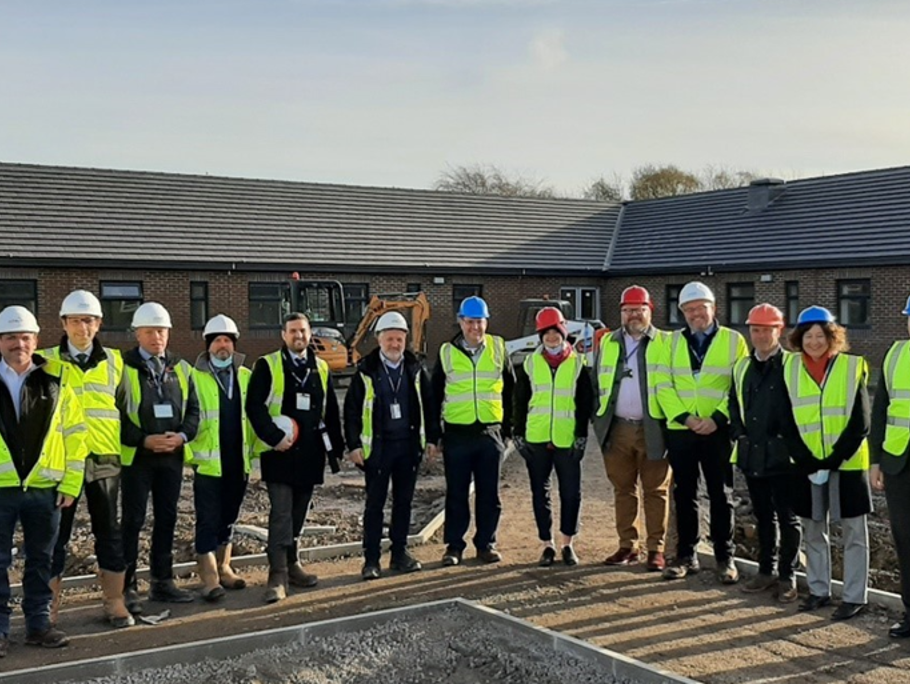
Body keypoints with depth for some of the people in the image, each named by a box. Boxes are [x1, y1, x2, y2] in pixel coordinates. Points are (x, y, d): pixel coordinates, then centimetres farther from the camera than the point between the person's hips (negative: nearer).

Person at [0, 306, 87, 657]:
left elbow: (74, 434, 5)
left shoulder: (55, 382, 4)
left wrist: (70, 483, 1)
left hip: (44, 487, 1)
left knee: (40, 560, 11)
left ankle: (38, 623, 21)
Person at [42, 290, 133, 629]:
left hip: (104, 459, 2)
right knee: (56, 533, 4)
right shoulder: (47, 361, 3)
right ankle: (51, 606, 14)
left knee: (109, 531, 7)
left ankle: (115, 602, 16)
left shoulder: (114, 361, 8)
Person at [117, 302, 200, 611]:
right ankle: (127, 586, 7)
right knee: (133, 520, -1)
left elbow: (193, 409, 11)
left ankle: (163, 581, 22)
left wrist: (181, 435, -8)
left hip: (172, 456, 5)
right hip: (135, 456, -5)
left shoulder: (181, 368, 11)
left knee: (167, 518, 11)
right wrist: (143, 440, -16)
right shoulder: (123, 367, -5)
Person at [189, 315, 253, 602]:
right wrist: (188, 453, -12)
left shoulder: (246, 376, 8)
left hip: (238, 461, 4)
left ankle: (223, 568, 27)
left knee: (228, 518, 15)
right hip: (208, 462, -4)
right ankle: (209, 578, 3)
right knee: (208, 521, -1)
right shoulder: (194, 376, -5)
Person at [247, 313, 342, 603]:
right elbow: (254, 406, -9)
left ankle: (291, 564, 25)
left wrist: (336, 447, 10)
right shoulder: (267, 366, -2)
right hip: (279, 452, -5)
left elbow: (331, 411, 14)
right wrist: (274, 437, -17)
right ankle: (278, 575, -8)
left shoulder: (321, 368, 12)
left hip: (310, 453, 5)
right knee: (281, 512, -10)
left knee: (298, 513, 12)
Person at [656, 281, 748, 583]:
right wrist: (685, 417, -13)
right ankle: (686, 556, 19)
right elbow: (663, 385, 1)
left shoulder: (734, 341, 3)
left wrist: (718, 418, -14)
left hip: (718, 431, -2)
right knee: (684, 495, 9)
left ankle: (725, 558, 14)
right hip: (680, 431, 2)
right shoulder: (672, 342, 8)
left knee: (721, 496, 4)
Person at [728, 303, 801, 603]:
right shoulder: (741, 367, 12)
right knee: (763, 516, 15)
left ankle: (787, 577, 12)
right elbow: (734, 404, 21)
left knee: (787, 518, 3)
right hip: (752, 454, 6)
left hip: (782, 456, -6)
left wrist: (788, 442, -11)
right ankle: (766, 571, 25)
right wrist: (738, 434, 9)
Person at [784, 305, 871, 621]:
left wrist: (832, 461, -15)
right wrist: (808, 463, -10)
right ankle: (818, 590, 24)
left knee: (853, 531, 3)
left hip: (846, 464, -3)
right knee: (813, 531, 12)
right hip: (806, 465, 3)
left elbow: (860, 423, -8)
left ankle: (854, 596, 11)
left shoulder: (852, 368, -5)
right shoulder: (790, 369, 2)